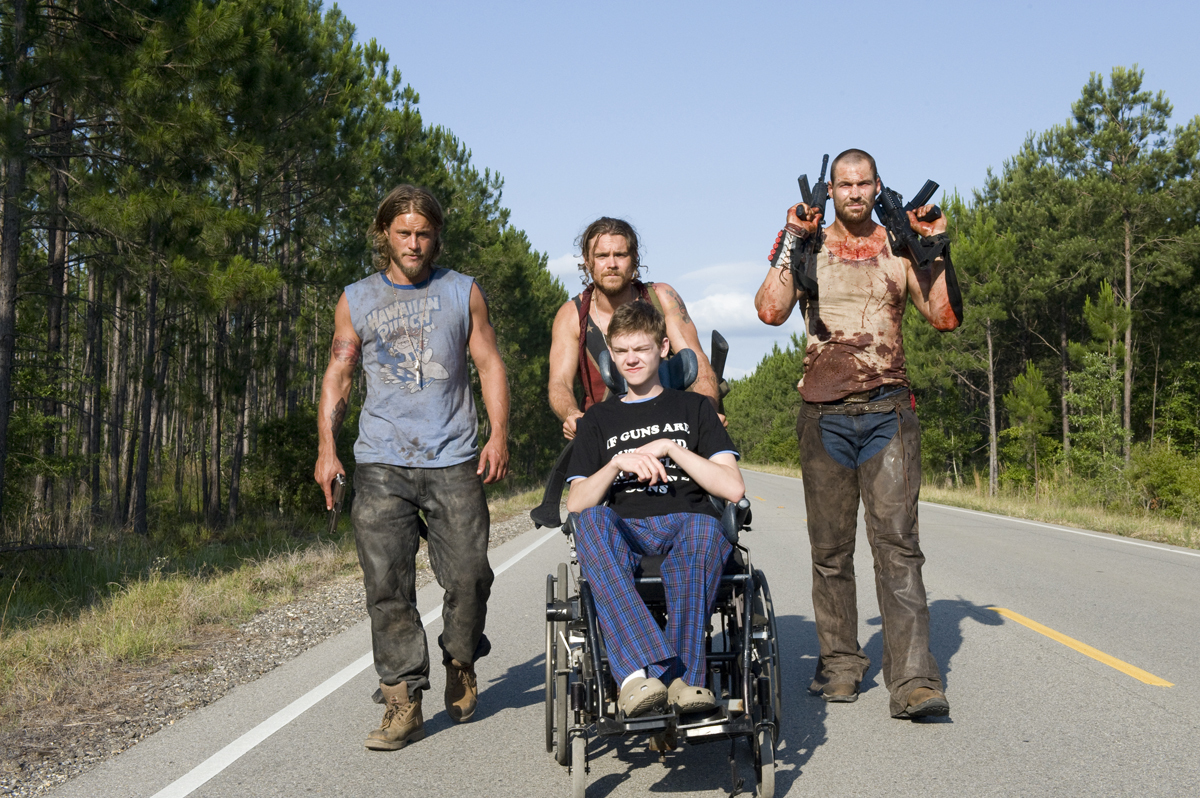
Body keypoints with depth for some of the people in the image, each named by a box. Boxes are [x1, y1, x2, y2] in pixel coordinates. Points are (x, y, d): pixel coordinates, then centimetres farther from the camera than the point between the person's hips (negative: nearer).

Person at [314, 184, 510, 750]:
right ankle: (403, 703, -1)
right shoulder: (356, 300, 13)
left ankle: (461, 666, 22)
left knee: (468, 575, -5)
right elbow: (337, 374, 13)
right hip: (381, 464, 0)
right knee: (388, 586, -6)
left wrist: (498, 434, -3)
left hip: (454, 461, 0)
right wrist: (327, 447, 1)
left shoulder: (462, 292, 12)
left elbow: (489, 363, 10)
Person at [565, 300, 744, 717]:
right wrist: (618, 464, -6)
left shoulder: (694, 408, 20)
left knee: (703, 530, -38)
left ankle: (683, 676, -37)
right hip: (624, 535, 1)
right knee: (590, 521, -36)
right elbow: (576, 504, 10)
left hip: (687, 524, -1)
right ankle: (639, 671, -49)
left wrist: (668, 449, -1)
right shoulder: (598, 420, 23)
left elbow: (733, 488, 6)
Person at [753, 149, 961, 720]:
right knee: (831, 548, 6)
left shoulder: (898, 249, 10)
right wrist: (790, 242, -8)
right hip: (823, 413, 1)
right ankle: (840, 664, 19)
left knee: (897, 543, -9)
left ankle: (913, 680, -13)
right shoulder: (810, 247, 9)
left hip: (888, 412, -1)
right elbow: (771, 310, -6)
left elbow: (945, 317, 2)